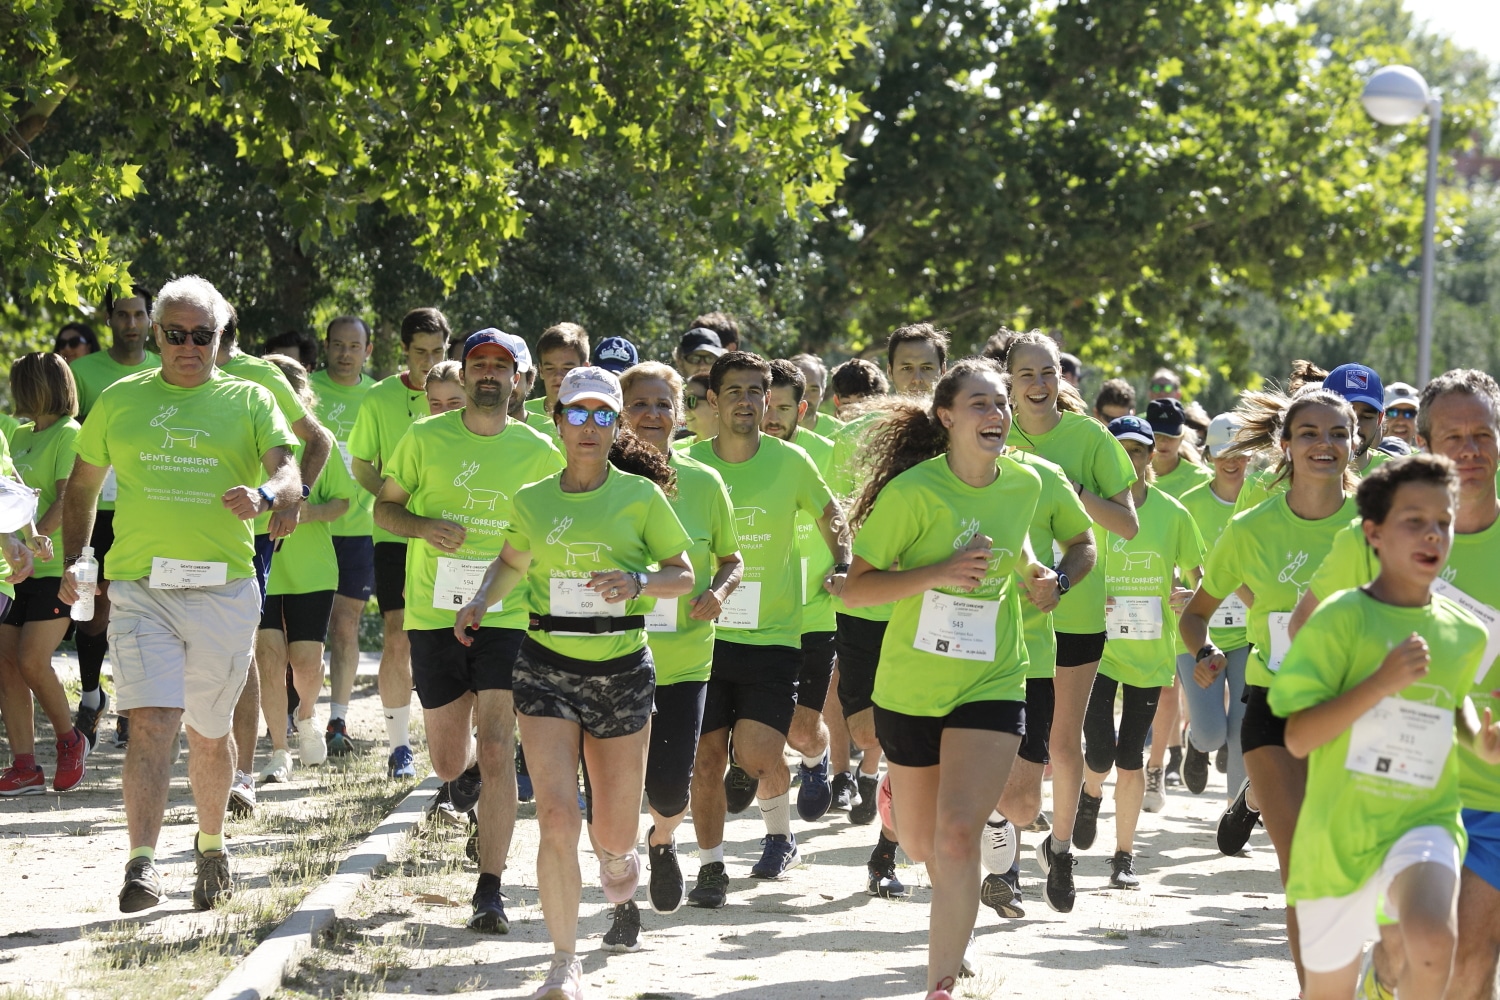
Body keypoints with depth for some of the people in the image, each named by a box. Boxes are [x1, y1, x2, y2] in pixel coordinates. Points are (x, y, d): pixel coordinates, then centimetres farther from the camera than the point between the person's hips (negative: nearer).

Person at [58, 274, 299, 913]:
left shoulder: (248, 401, 5)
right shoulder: (120, 400, 10)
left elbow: (289, 477, -9)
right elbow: (82, 486, 20)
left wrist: (263, 495, -31)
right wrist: (73, 564, 12)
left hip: (225, 590, 0)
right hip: (140, 588, 0)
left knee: (210, 732, 12)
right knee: (150, 721, -15)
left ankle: (210, 847, 34)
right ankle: (141, 865, -19)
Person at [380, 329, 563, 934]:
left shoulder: (538, 452, 2)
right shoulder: (425, 438, 2)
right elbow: (384, 508, 8)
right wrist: (424, 526, -12)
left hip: (507, 618, -2)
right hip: (434, 613, 2)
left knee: (496, 754, -12)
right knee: (448, 763, 10)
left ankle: (490, 890, -8)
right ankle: (471, 776, 49)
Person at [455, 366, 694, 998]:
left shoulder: (640, 495, -2)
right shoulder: (531, 501, 5)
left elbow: (684, 575, 1)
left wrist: (638, 581, -18)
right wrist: (482, 601, 3)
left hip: (622, 670, -1)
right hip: (547, 668, 1)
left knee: (615, 835, 6)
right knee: (556, 817, -15)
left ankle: (615, 853, 47)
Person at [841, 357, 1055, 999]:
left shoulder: (1024, 484, -1)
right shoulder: (914, 490, -16)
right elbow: (854, 589, -15)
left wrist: (1032, 570, 3)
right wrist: (940, 572, -27)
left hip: (991, 684, 1)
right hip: (910, 687, -1)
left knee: (957, 834, -18)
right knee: (919, 843, 16)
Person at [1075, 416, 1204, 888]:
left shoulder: (1173, 514, 1)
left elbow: (1196, 578, 9)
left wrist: (1187, 596, -13)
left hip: (1150, 650, 1)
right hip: (1097, 648, -1)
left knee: (1131, 759, 5)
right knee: (1100, 755, -12)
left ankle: (1125, 856, 18)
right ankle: (1091, 795, 25)